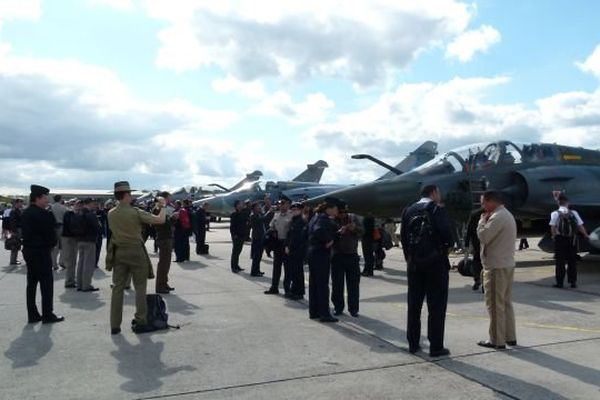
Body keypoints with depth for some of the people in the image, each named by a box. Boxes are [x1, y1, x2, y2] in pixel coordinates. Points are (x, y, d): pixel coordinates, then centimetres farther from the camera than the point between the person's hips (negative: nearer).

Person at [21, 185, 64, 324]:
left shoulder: (26, 213, 11)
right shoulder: (42, 213, -18)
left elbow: (25, 231, 15)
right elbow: (50, 232, -16)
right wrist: (51, 245, 2)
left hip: (29, 250, 9)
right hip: (41, 252, -9)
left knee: (32, 283, 11)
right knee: (47, 283, -2)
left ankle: (32, 315, 17)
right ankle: (48, 315, 2)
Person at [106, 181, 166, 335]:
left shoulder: (111, 214, -1)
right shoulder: (136, 212, -15)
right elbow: (160, 220, -15)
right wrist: (162, 206, 2)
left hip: (119, 252, 4)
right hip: (136, 252, -4)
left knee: (117, 288, 8)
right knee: (140, 287, 9)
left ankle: (115, 325, 9)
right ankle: (140, 319, 11)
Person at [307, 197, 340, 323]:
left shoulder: (316, 217, 14)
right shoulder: (325, 218, -15)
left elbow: (307, 231, 19)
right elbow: (319, 230, -34)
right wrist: (328, 240, -21)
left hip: (312, 252, 9)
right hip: (322, 253, -9)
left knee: (313, 282, 13)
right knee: (323, 284, -3)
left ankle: (313, 312, 20)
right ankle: (324, 313, 1)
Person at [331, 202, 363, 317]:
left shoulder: (353, 218, 5)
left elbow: (362, 232, 4)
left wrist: (355, 228, -16)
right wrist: (339, 232, -30)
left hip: (352, 255, 2)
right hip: (337, 255, -2)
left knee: (353, 284, 6)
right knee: (337, 284, 6)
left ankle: (353, 309, 15)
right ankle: (338, 307, 19)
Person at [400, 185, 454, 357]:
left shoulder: (408, 211, 7)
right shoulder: (437, 210, -9)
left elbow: (403, 237, 6)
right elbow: (447, 235, -16)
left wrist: (409, 259, 12)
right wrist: (448, 244, 5)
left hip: (414, 264, 5)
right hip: (435, 264, -5)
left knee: (414, 305, 12)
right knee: (436, 307, 3)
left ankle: (413, 343, 19)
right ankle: (436, 347, 6)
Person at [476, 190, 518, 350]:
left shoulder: (497, 217, -17)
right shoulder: (507, 214, 16)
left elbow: (483, 236, -19)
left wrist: (482, 220, -7)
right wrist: (485, 220, 7)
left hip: (496, 266, -10)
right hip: (508, 264, 10)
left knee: (495, 304, -2)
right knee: (506, 302, 15)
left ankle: (497, 340, 4)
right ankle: (510, 337, 23)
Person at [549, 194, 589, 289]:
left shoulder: (555, 213, -6)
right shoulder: (574, 213, 2)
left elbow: (553, 227, -15)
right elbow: (580, 226, 1)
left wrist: (554, 236, -1)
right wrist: (586, 235, 14)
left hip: (560, 239, -3)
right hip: (572, 239, 3)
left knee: (560, 261, 5)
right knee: (572, 261, 12)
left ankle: (560, 282, 6)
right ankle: (573, 282, 15)